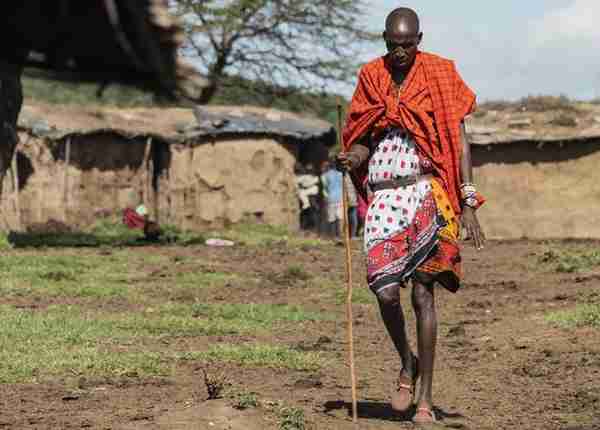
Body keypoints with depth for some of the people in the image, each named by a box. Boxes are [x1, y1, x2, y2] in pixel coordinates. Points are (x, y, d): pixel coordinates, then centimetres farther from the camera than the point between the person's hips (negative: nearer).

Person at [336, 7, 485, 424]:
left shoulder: (439, 74, 2)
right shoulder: (371, 77, 10)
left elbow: (459, 139, 1)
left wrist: (468, 201, -5)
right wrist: (353, 158, -7)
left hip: (425, 194, -2)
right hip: (383, 198, 2)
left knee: (423, 294, -5)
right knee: (386, 293, -10)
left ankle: (426, 397, 3)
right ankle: (407, 364, 18)